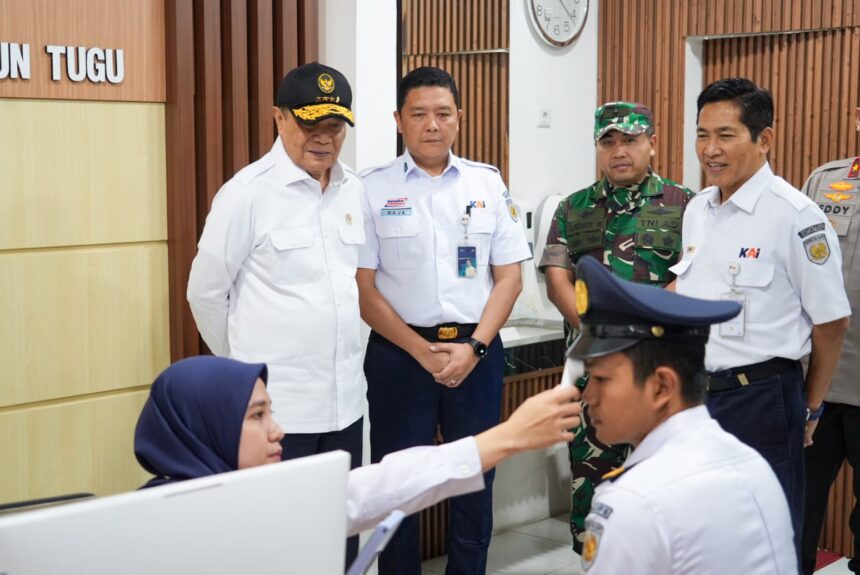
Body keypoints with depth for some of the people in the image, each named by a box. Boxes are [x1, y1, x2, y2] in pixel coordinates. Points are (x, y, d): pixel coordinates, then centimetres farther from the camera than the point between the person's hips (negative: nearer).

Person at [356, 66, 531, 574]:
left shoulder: (488, 183, 5)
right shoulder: (373, 188, -1)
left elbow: (509, 276, 4)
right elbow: (362, 286, -4)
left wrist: (473, 347, -8)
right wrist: (422, 351, -10)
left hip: (477, 352, 2)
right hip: (399, 353, -2)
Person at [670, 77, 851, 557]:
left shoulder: (794, 215, -14)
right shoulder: (697, 210, 8)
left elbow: (831, 322, -8)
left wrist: (809, 409, 0)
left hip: (759, 401, -6)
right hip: (694, 392, 7)